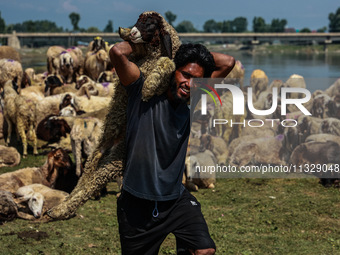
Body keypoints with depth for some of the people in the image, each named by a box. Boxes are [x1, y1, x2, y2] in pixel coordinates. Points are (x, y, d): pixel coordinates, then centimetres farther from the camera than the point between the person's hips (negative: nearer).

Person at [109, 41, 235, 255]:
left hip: (176, 200, 3)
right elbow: (118, 52, -24)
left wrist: (185, 50, 3)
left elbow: (228, 62, 4)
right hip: (137, 204, -3)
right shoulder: (144, 92, -9)